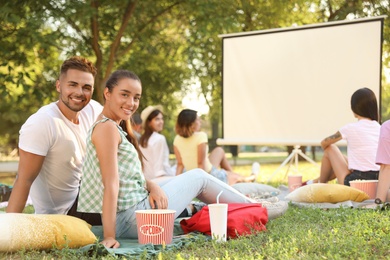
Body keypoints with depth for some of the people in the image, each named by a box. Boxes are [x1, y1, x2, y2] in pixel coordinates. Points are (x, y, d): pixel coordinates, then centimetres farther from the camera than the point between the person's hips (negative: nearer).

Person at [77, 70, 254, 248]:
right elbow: (111, 184, -24)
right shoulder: (107, 127, -16)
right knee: (199, 177, 8)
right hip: (132, 219, -10)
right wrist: (109, 236, -27)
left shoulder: (116, 127, 14)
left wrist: (153, 186, -7)